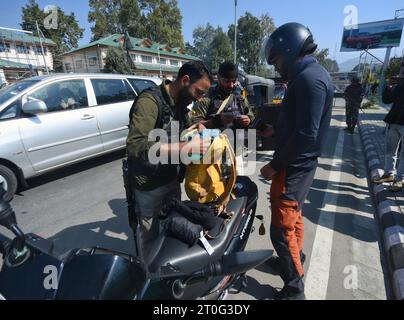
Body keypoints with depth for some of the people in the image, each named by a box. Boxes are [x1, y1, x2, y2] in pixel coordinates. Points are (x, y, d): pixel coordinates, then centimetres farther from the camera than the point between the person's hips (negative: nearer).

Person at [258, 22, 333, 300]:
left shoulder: (309, 79, -19)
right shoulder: (308, 74, 13)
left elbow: (307, 134, -25)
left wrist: (275, 165, -19)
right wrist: (275, 130, 13)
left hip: (294, 166, -10)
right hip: (297, 163, 10)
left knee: (282, 229, 0)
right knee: (293, 215, 24)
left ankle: (294, 287, 20)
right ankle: (295, 257, 46)